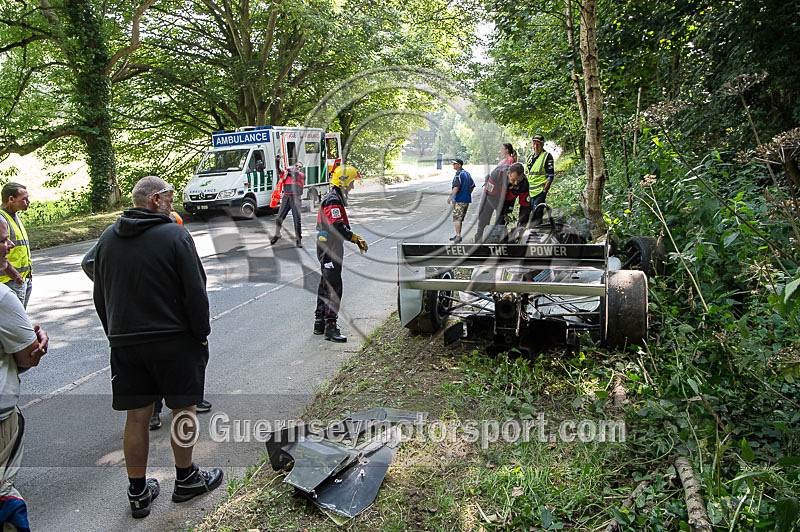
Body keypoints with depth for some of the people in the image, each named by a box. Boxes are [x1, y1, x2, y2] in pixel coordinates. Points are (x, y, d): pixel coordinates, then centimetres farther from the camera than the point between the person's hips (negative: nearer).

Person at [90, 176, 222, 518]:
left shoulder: (107, 238, 7)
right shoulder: (174, 235, -11)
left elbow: (100, 297, 13)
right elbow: (195, 292, -13)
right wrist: (202, 332, -1)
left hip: (125, 344, 5)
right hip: (175, 340, -5)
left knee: (137, 417, 11)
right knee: (183, 409, 11)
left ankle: (138, 493, 22)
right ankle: (186, 479, 25)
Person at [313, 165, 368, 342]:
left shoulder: (334, 198, 17)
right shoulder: (333, 201, -16)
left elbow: (342, 226, 21)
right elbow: (337, 227, -25)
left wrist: (356, 238, 11)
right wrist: (356, 239, -18)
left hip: (326, 248, 11)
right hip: (330, 250, -11)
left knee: (325, 285, 16)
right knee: (333, 287, -10)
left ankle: (320, 323, 25)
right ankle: (330, 327, -8)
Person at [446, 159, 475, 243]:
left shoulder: (459, 174, -13)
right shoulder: (467, 173, 15)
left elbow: (456, 187, -24)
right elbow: (472, 186, 19)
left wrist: (450, 197, -19)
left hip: (459, 199, -9)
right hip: (467, 200, 9)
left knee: (457, 218, -8)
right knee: (460, 218, 15)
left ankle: (458, 236, -13)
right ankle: (458, 235, 20)